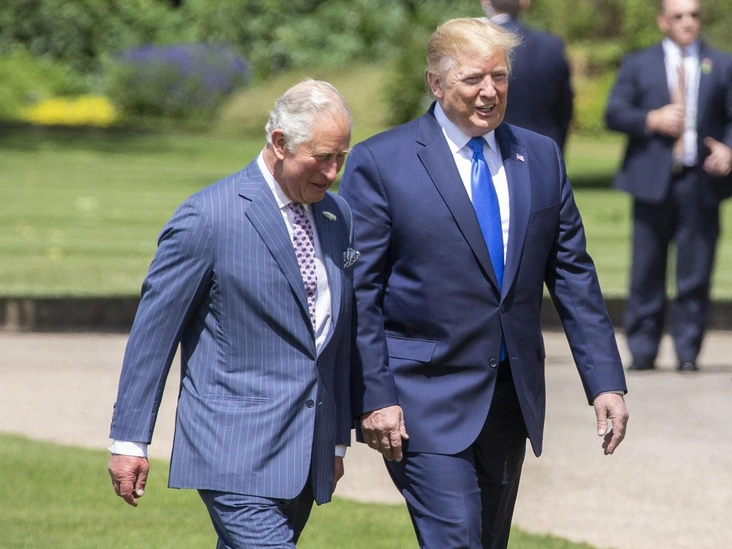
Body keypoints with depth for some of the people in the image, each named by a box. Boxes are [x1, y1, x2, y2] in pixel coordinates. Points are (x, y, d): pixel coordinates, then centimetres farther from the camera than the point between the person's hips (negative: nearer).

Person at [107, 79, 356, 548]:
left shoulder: (338, 216, 11)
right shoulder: (208, 218, -10)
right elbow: (154, 328, -5)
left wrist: (338, 439, 22)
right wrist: (129, 439, -5)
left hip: (307, 455, 7)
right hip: (236, 454, -6)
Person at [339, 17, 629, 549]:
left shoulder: (541, 157, 8)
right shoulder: (380, 162, -6)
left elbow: (573, 275, 10)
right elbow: (357, 294, -7)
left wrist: (606, 381, 3)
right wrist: (373, 399, -13)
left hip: (513, 399, 6)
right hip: (426, 400, -5)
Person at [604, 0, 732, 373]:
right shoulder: (638, 65, 12)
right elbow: (614, 114, 4)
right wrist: (652, 120, -13)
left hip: (701, 182, 0)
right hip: (653, 181, 0)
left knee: (695, 273, -1)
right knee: (646, 272, 0)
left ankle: (688, 352, 5)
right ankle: (642, 351, 7)